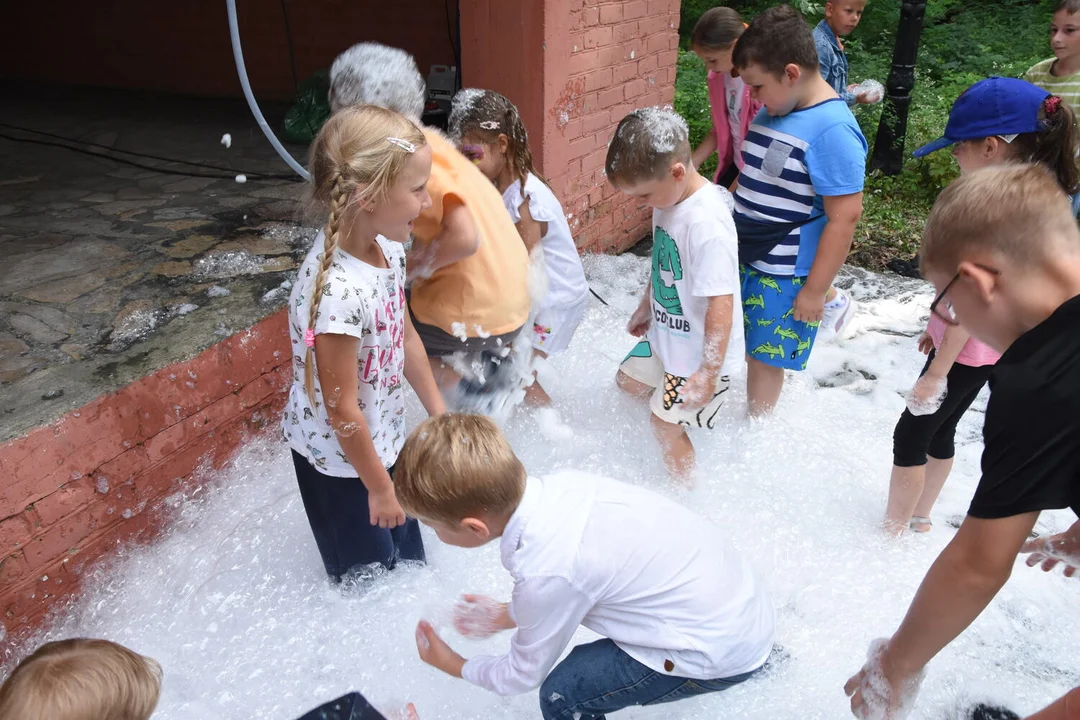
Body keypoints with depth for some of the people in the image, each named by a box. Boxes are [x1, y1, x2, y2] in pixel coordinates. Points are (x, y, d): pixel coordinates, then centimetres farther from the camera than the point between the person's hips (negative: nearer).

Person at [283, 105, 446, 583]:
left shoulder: (388, 248, -10)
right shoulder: (337, 291, -36)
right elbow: (342, 411, -26)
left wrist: (438, 412, 13)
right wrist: (379, 486, -13)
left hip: (385, 438, 7)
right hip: (340, 459, -7)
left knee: (409, 554, 27)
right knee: (370, 575, 19)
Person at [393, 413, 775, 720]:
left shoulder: (544, 574, -30)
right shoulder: (558, 485, -12)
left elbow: (524, 676, -9)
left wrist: (453, 665, 7)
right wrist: (506, 615, 16)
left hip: (724, 649, -7)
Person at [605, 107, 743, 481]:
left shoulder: (707, 222, -32)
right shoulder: (669, 198, -4)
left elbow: (721, 302, -31)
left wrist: (710, 372, -27)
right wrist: (646, 307, 24)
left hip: (700, 351, -9)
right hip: (666, 335, 9)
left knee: (665, 420, 5)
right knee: (628, 381, 23)